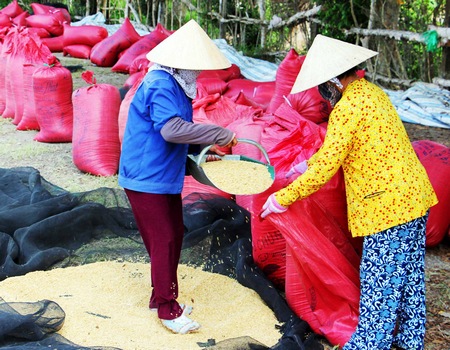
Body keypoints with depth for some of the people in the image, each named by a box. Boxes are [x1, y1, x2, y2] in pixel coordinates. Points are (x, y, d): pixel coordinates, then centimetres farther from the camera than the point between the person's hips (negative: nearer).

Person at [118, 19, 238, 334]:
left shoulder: (174, 84, 11)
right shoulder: (161, 86, -21)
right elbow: (171, 129, -34)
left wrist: (203, 150, 6)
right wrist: (220, 134, -29)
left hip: (166, 177, 10)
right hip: (147, 179, -10)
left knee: (174, 236, 16)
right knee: (164, 242, -3)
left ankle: (162, 297, 30)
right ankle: (168, 310, 10)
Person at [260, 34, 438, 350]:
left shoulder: (347, 108, -18)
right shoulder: (372, 92, 11)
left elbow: (327, 167, -18)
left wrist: (283, 198, -9)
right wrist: (310, 163, 27)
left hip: (388, 207, -10)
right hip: (414, 197, 10)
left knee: (379, 285, 2)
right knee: (409, 278, 19)